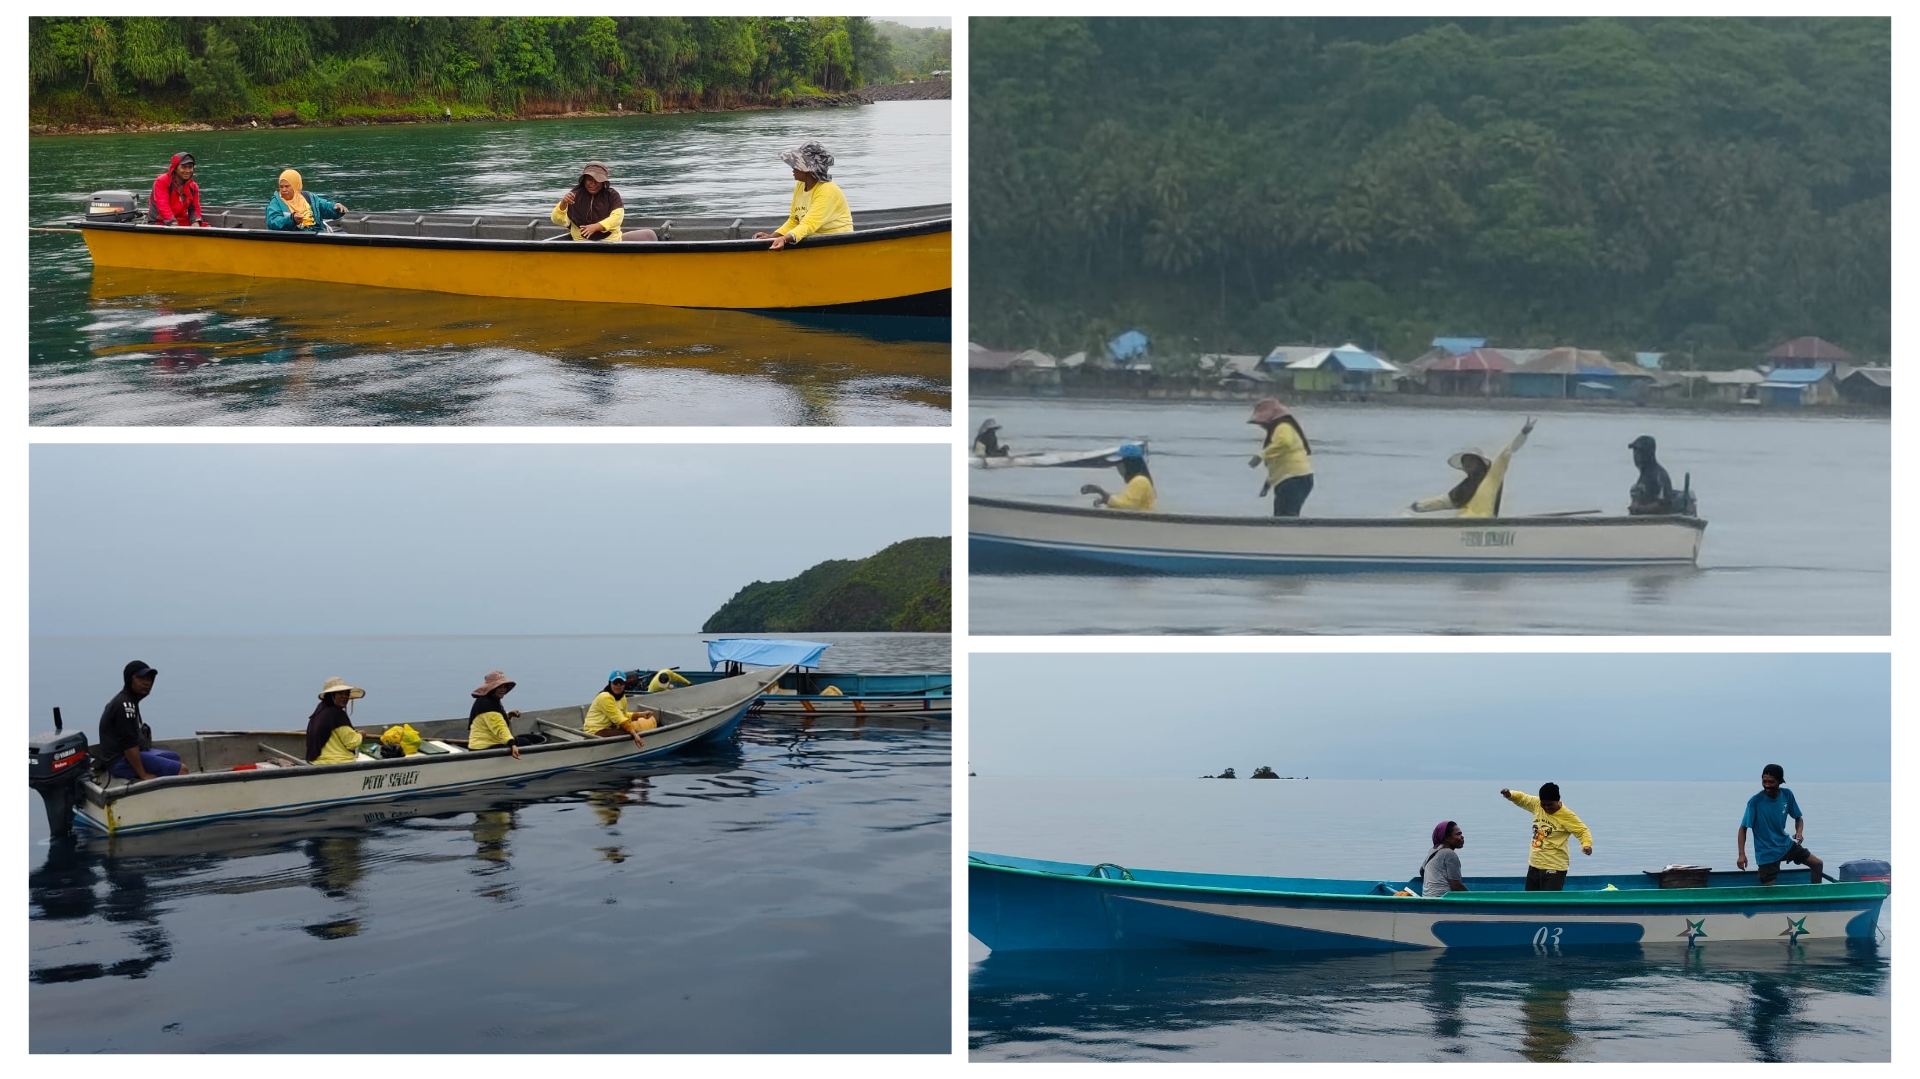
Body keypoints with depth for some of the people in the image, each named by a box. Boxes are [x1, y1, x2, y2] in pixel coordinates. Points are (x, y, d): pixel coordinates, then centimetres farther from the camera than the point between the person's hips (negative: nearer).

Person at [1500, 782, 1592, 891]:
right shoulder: (1537, 804, 0)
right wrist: (1509, 794, -9)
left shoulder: (1567, 816, -15)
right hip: (1534, 866, 7)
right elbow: (1521, 798, 13)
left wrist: (1586, 845, -34)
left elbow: (1582, 831, -14)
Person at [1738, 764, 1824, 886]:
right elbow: (1743, 829, -15)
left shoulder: (1787, 795, -5)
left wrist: (1799, 832, -13)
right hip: (1766, 852, -5)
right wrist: (1741, 855, -26)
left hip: (1785, 844, 5)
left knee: (1818, 864, 7)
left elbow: (1798, 817, 10)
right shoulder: (1755, 801, -18)